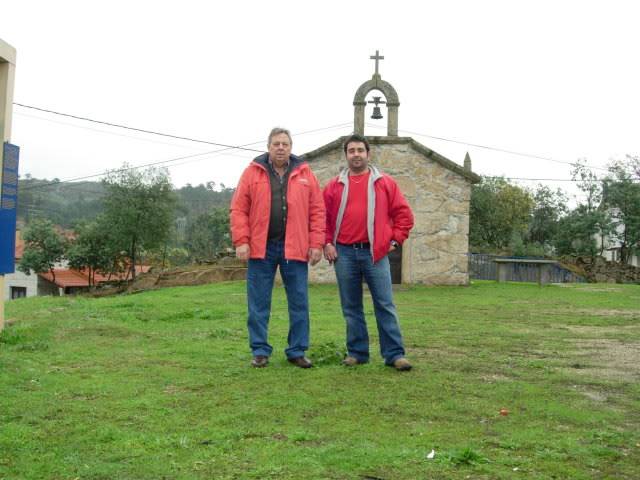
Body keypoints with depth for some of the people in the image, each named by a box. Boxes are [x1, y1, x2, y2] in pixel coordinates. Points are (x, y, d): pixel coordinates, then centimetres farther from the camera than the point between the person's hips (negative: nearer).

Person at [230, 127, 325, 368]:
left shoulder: (304, 174, 7)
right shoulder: (252, 172, 4)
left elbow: (317, 211, 4)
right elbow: (239, 209, 0)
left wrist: (316, 244, -3)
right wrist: (241, 241, -9)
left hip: (295, 248, 1)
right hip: (261, 248, -1)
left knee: (299, 303, 5)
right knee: (258, 303, 5)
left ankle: (297, 351, 16)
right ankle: (260, 351, 16)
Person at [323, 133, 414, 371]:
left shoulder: (385, 183, 6)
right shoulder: (334, 186, 9)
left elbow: (404, 214, 7)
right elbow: (323, 218, 12)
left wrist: (395, 240, 0)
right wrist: (327, 242, 2)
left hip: (375, 252, -2)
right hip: (344, 254, 2)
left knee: (385, 305, -2)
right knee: (351, 307, 7)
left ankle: (394, 354, 2)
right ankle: (357, 352, 16)